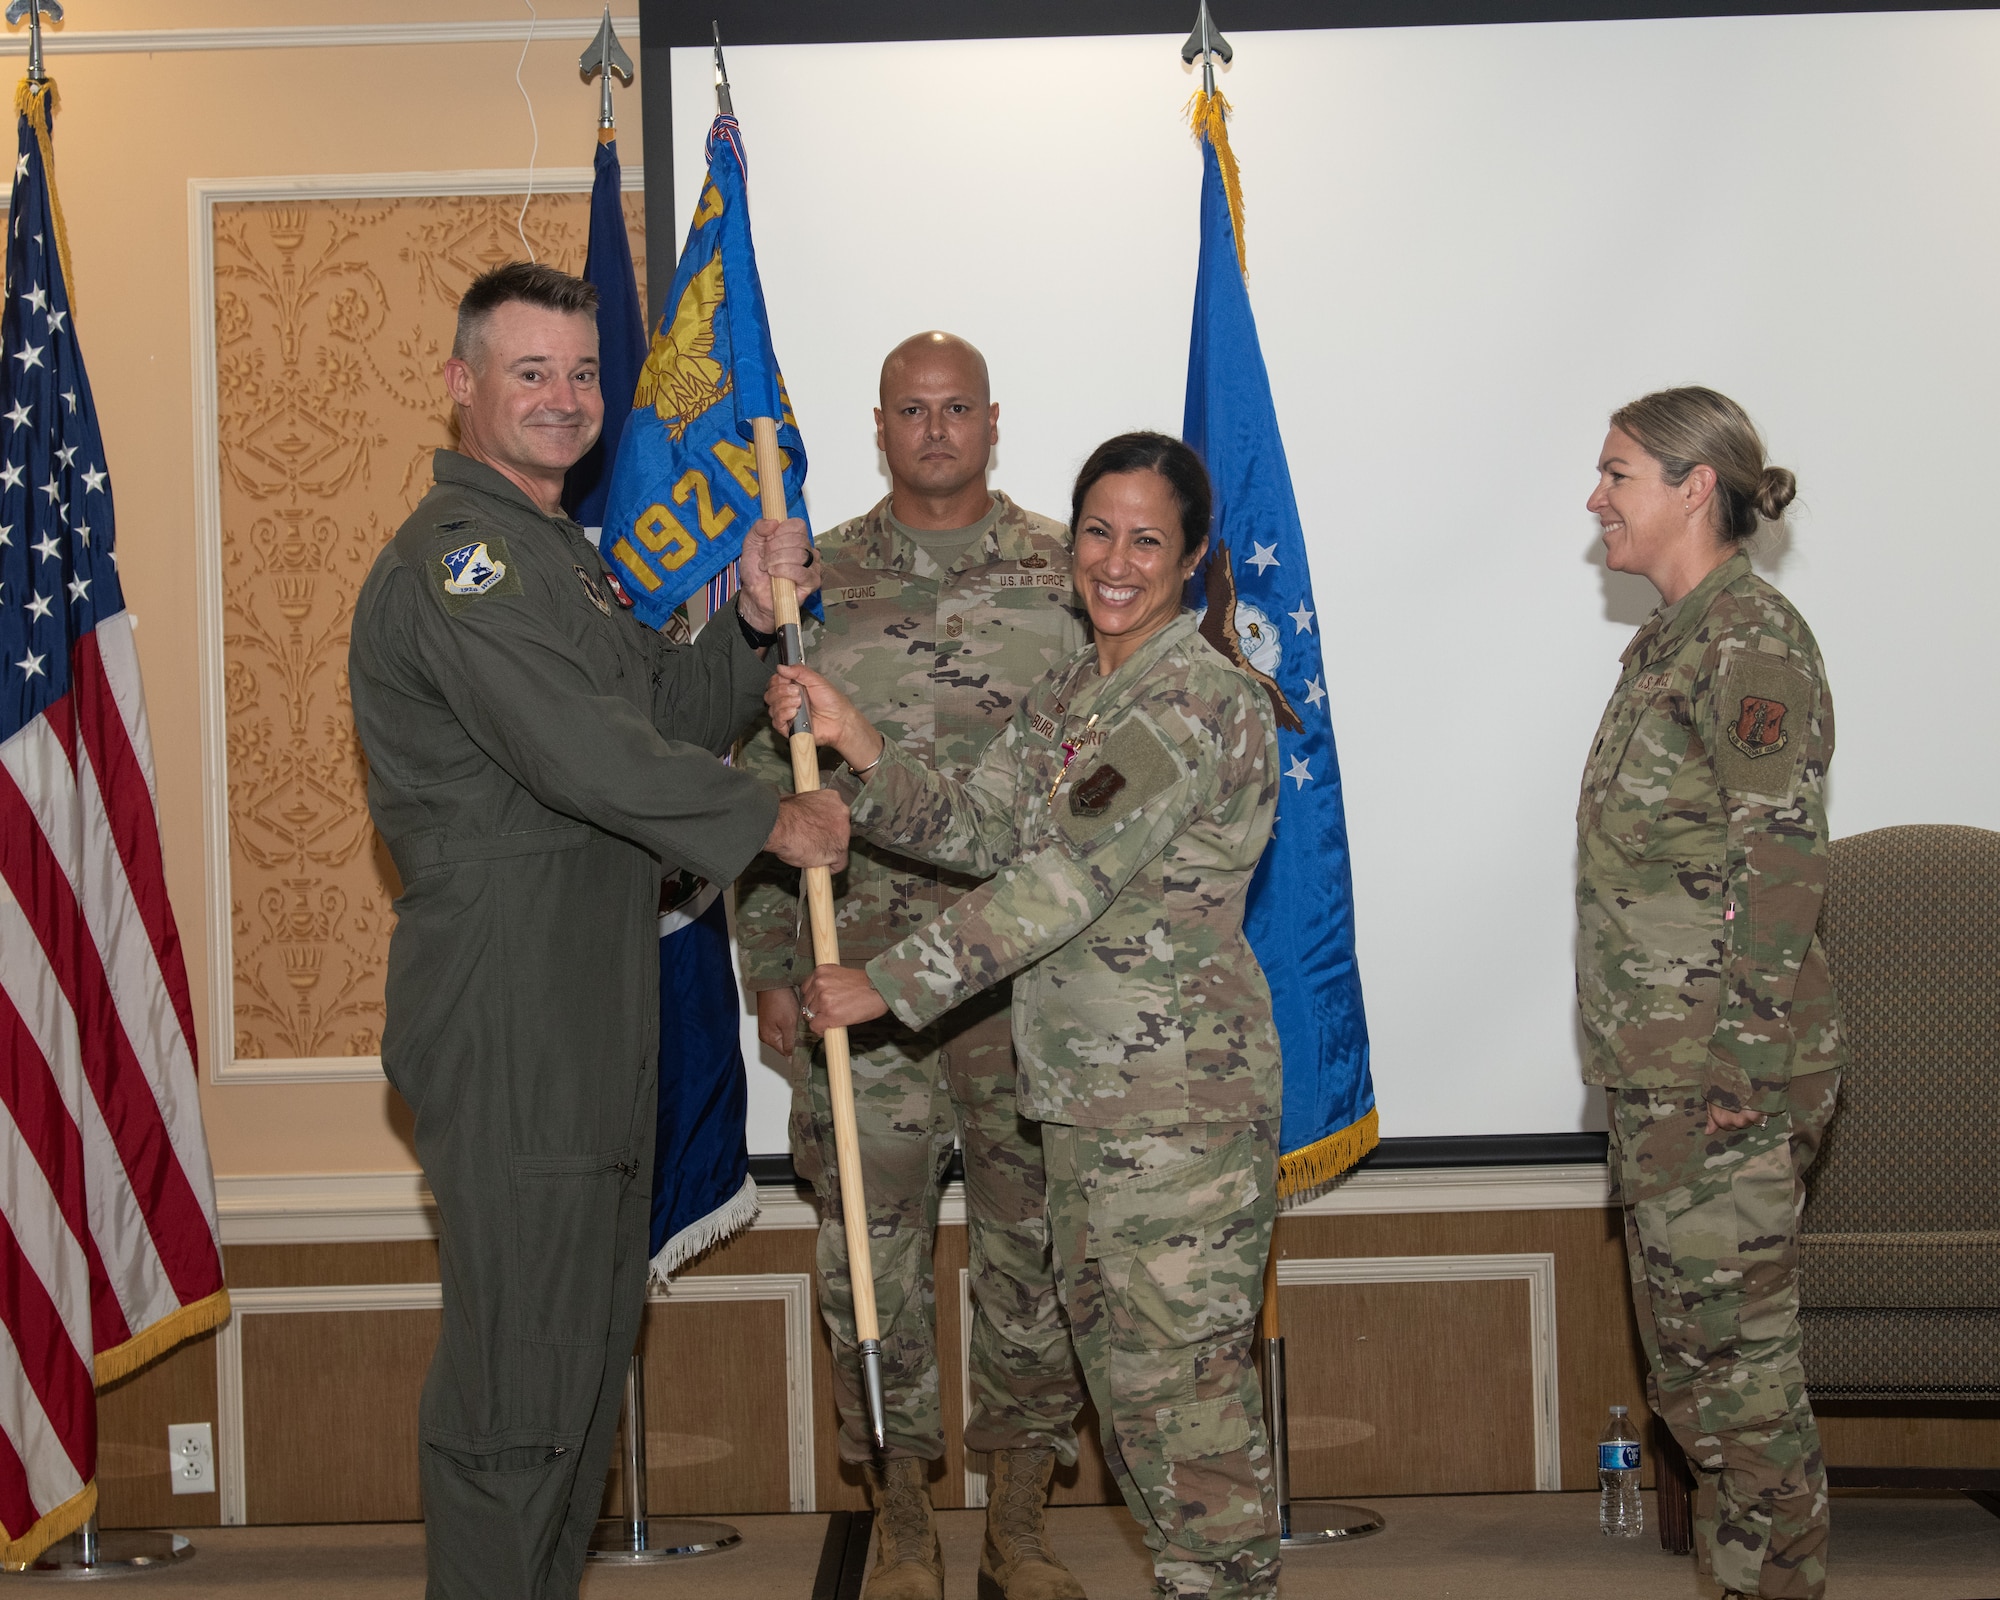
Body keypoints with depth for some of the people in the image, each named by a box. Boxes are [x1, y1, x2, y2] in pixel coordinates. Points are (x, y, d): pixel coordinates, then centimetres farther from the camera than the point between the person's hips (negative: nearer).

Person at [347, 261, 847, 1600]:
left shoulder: (560, 550, 20)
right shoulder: (454, 556, -13)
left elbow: (670, 719, 19)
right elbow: (584, 752, -21)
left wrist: (753, 625, 1)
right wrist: (770, 823, -11)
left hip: (594, 1009, 11)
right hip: (504, 1013, -10)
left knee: (591, 1335, 17)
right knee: (519, 1366, -6)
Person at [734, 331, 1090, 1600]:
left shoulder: (1068, 571, 5)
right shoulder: (817, 581, 6)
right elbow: (765, 785, 7)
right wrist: (772, 967, 1)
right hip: (861, 970, 0)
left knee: (1034, 1236, 5)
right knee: (874, 1243, 4)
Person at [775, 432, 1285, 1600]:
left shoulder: (1201, 699, -16)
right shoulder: (1068, 697, 14)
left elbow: (1064, 879, -20)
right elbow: (977, 826, 4)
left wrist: (892, 985, -17)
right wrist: (859, 747, -12)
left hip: (1186, 1099, -9)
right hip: (1087, 1093, 9)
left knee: (1183, 1374, -3)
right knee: (1124, 1365, 15)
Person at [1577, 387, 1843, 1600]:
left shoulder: (1752, 642, -14)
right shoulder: (1675, 641, 15)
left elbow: (1780, 869, -18)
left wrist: (1742, 1075, -20)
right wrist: (1645, 1071, 17)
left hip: (1723, 1080, -10)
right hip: (1656, 1072, 10)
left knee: (1736, 1361, -3)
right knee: (1690, 1353, 15)